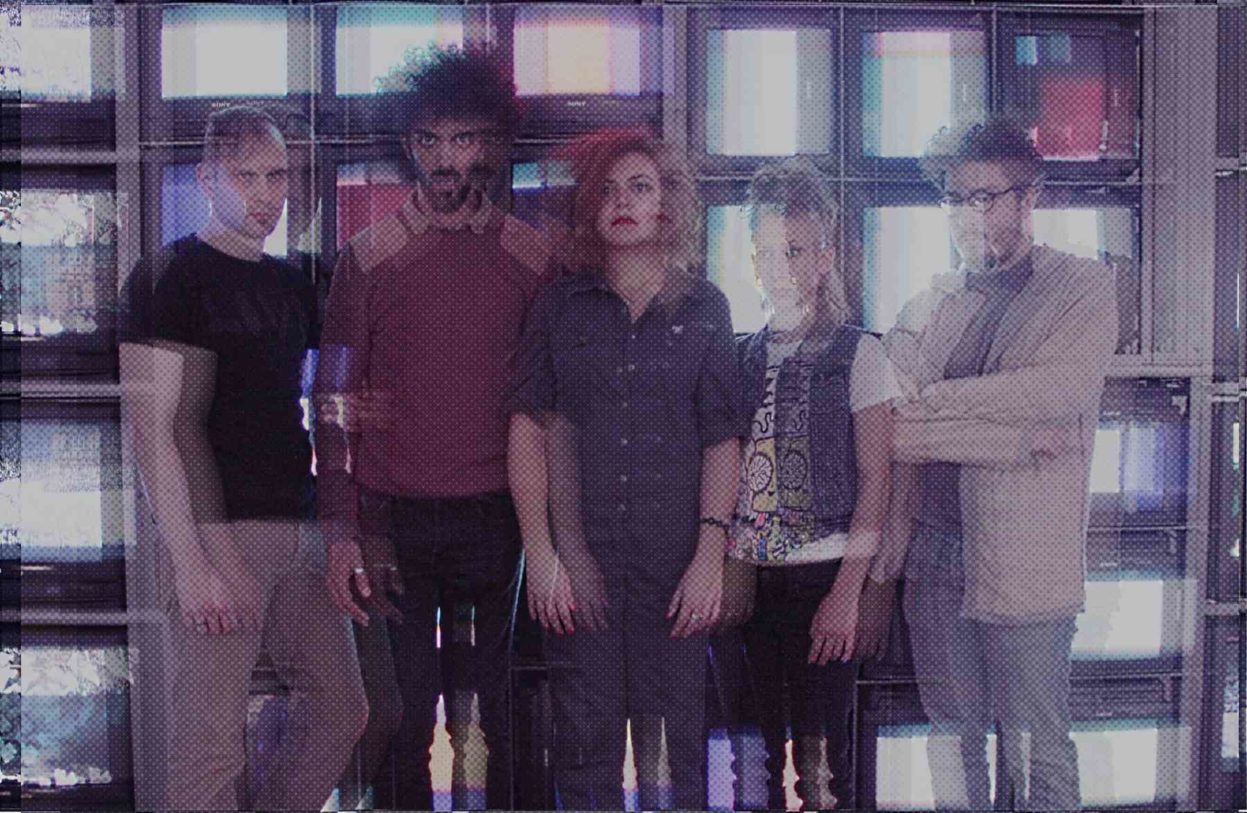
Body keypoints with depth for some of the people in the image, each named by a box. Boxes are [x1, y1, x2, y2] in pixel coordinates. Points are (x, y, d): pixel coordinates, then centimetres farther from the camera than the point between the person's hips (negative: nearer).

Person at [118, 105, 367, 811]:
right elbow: (153, 427, -11)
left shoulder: (291, 284, 15)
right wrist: (190, 562, -16)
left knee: (344, 715, 10)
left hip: (299, 532, 7)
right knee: (212, 746, -4)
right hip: (220, 532, -7)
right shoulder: (168, 277, -5)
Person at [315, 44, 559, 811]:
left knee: (499, 711, 8)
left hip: (497, 518, 1)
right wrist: (341, 530, -5)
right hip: (393, 518, 0)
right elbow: (336, 401, 1)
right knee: (403, 714, 6)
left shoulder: (534, 258, 5)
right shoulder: (369, 255, 2)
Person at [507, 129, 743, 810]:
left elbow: (721, 439, 3)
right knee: (587, 741, 3)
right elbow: (528, 428, 3)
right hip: (578, 555, 0)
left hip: (675, 557, 0)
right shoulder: (559, 306, 8)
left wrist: (711, 554, -6)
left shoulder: (703, 308, 8)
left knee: (675, 741, 2)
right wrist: (540, 551, -5)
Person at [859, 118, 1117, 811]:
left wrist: (932, 402, -11)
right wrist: (1016, 440, -15)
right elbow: (896, 429, -2)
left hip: (1025, 562, -4)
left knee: (1037, 752, 4)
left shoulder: (1085, 289, 1)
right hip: (933, 549, 4)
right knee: (954, 734, 14)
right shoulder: (926, 307, 10)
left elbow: (1062, 389, -17)